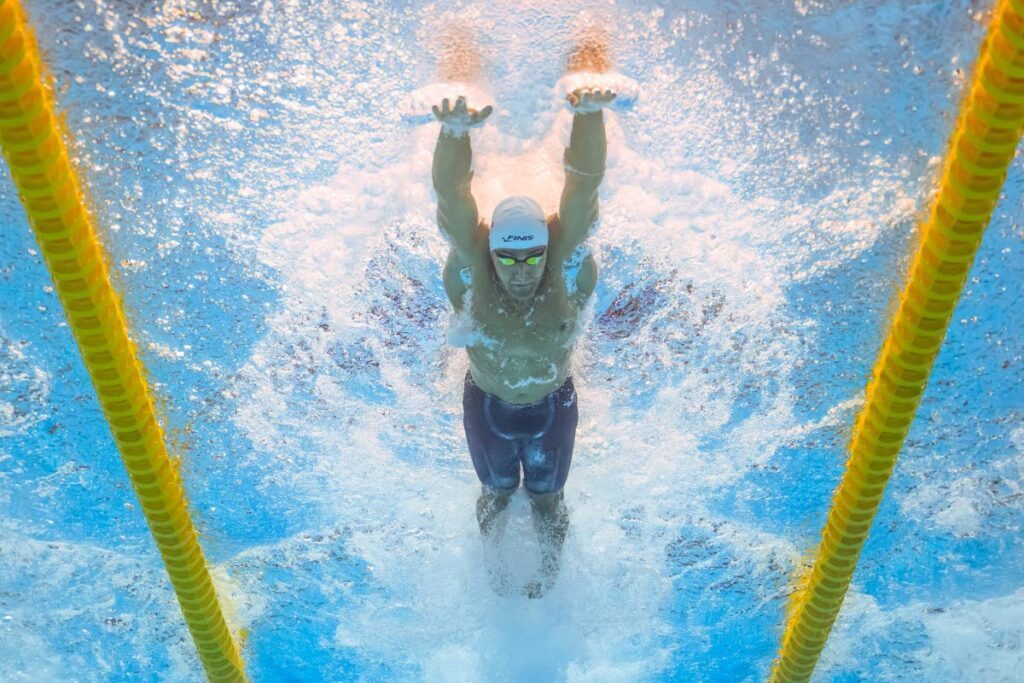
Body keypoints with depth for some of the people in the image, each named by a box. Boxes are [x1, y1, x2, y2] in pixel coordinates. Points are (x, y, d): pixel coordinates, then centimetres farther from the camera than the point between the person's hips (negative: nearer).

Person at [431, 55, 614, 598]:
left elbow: (584, 183, -41)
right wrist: (454, 133, -63)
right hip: (486, 404, 0)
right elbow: (451, 195, -44)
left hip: (552, 405, 0)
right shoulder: (473, 263, -29)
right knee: (496, 491, 25)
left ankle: (550, 566, 55)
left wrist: (589, 117, -57)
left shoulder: (564, 260, -29)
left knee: (546, 495, 23)